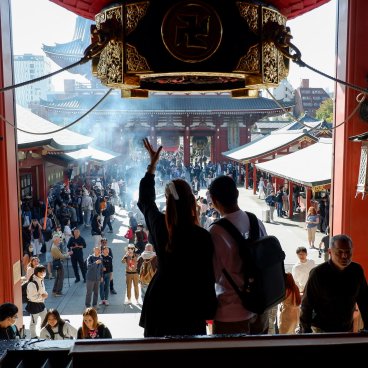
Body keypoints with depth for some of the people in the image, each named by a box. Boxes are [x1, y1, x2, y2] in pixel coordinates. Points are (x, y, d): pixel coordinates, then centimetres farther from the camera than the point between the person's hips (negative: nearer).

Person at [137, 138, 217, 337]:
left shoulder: (159, 225, -9)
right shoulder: (202, 237, -19)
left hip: (160, 300, 3)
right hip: (189, 304, -3)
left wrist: (153, 163, 19)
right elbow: (207, 276, -11)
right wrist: (208, 311, 3)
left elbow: (146, 200, 12)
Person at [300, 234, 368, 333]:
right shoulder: (318, 273, -18)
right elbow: (307, 305, -12)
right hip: (321, 329, -4)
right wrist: (305, 331, -9)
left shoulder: (357, 270, -7)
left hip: (347, 328, 4)